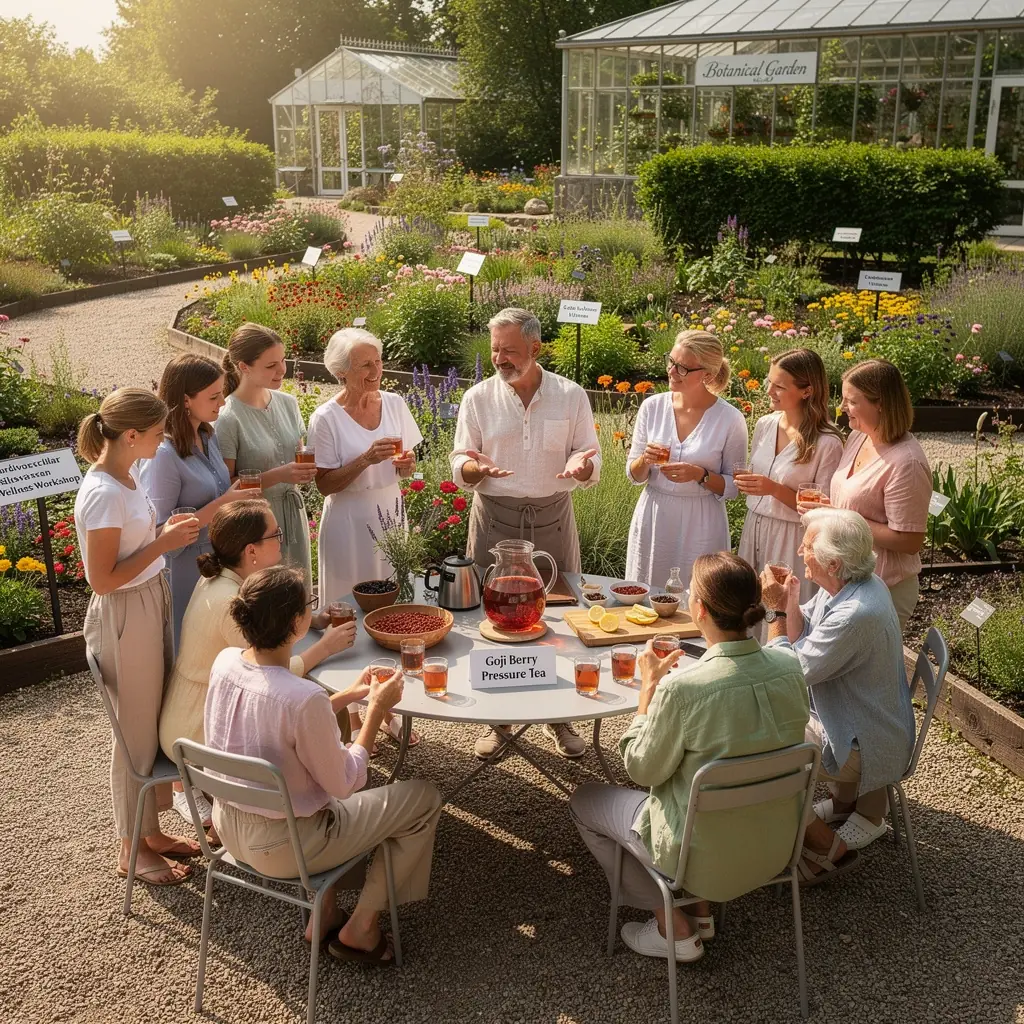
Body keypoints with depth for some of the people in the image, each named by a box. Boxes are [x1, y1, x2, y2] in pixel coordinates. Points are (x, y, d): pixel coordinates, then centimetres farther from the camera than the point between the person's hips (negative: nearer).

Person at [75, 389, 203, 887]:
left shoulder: (127, 477, 4)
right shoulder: (103, 494, -24)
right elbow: (103, 579, -22)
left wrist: (166, 530, 2)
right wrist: (162, 544, -19)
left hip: (152, 603, 9)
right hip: (124, 618, -9)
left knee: (156, 725, 18)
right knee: (138, 735, 6)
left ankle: (152, 831, 33)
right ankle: (133, 849, 24)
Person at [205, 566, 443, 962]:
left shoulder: (225, 662, -10)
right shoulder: (304, 698, -33)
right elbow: (343, 785, -18)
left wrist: (348, 696, 6)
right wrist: (376, 709, -11)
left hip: (228, 826, 7)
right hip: (282, 847, -7)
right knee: (424, 797, 6)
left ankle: (325, 911, 31)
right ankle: (361, 926, 18)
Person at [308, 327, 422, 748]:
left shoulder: (394, 404, 0)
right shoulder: (326, 418, -13)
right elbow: (325, 484, -13)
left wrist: (406, 464, -12)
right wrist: (365, 460, -26)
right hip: (349, 526, -5)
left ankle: (387, 710, 27)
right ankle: (352, 717, 19)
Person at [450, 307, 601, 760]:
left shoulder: (571, 396, 1)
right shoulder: (478, 398, 1)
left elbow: (591, 464, 3)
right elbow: (459, 466, 2)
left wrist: (581, 465, -21)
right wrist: (476, 467, -21)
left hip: (553, 518, 0)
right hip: (495, 518, 0)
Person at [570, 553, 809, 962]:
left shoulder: (681, 688, -31)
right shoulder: (789, 667, -13)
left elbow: (642, 769, -14)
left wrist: (649, 686, -7)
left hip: (707, 858, -6)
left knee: (584, 799, 17)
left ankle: (674, 929, 20)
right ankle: (701, 911, 29)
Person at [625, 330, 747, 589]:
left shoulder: (730, 419, -8)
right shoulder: (652, 407, 0)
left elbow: (734, 487, -2)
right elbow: (634, 475, 7)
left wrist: (701, 475, -18)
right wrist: (645, 460, -14)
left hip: (701, 525, -3)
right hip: (652, 519, 3)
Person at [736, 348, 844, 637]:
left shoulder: (827, 443, -15)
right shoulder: (765, 424, 4)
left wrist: (775, 489, -23)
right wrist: (746, 482, 0)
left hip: (792, 542, -6)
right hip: (754, 530, 6)